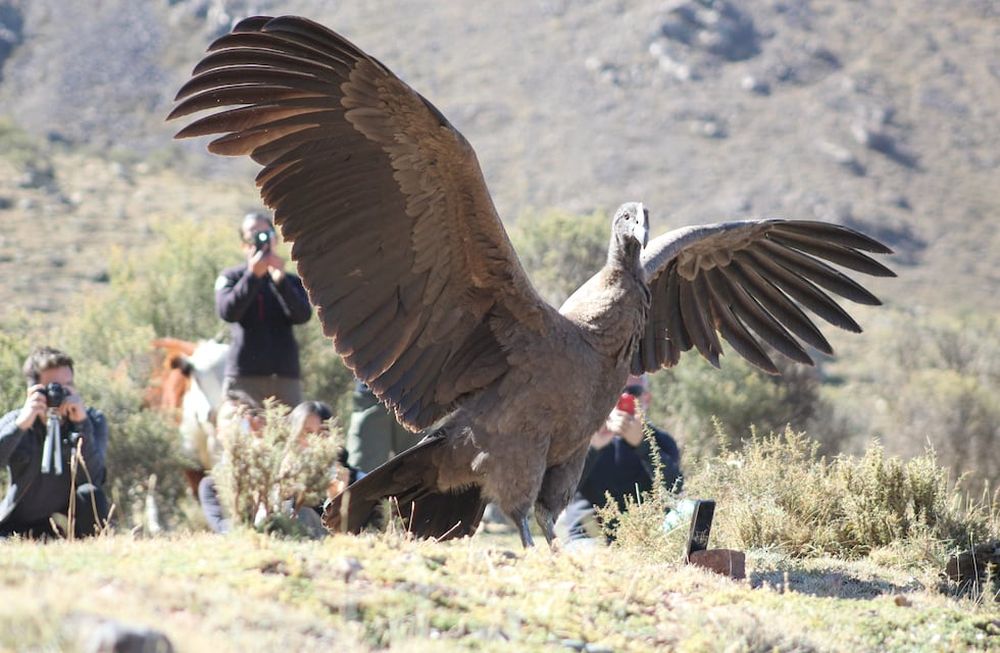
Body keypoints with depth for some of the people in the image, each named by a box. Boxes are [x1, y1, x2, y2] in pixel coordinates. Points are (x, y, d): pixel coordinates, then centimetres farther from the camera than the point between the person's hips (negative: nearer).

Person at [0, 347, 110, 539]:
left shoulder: (92, 420, -8)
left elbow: (91, 478, -25)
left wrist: (82, 424, -34)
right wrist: (21, 425, -38)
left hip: (70, 520, 0)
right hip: (20, 525, 0)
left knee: (91, 495, -32)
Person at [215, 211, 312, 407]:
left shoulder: (291, 282, 15)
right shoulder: (230, 278, 11)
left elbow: (302, 315, -3)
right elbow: (228, 312, -7)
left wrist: (280, 279, -16)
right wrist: (253, 275, -15)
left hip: (285, 376, 2)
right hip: (244, 376, -2)